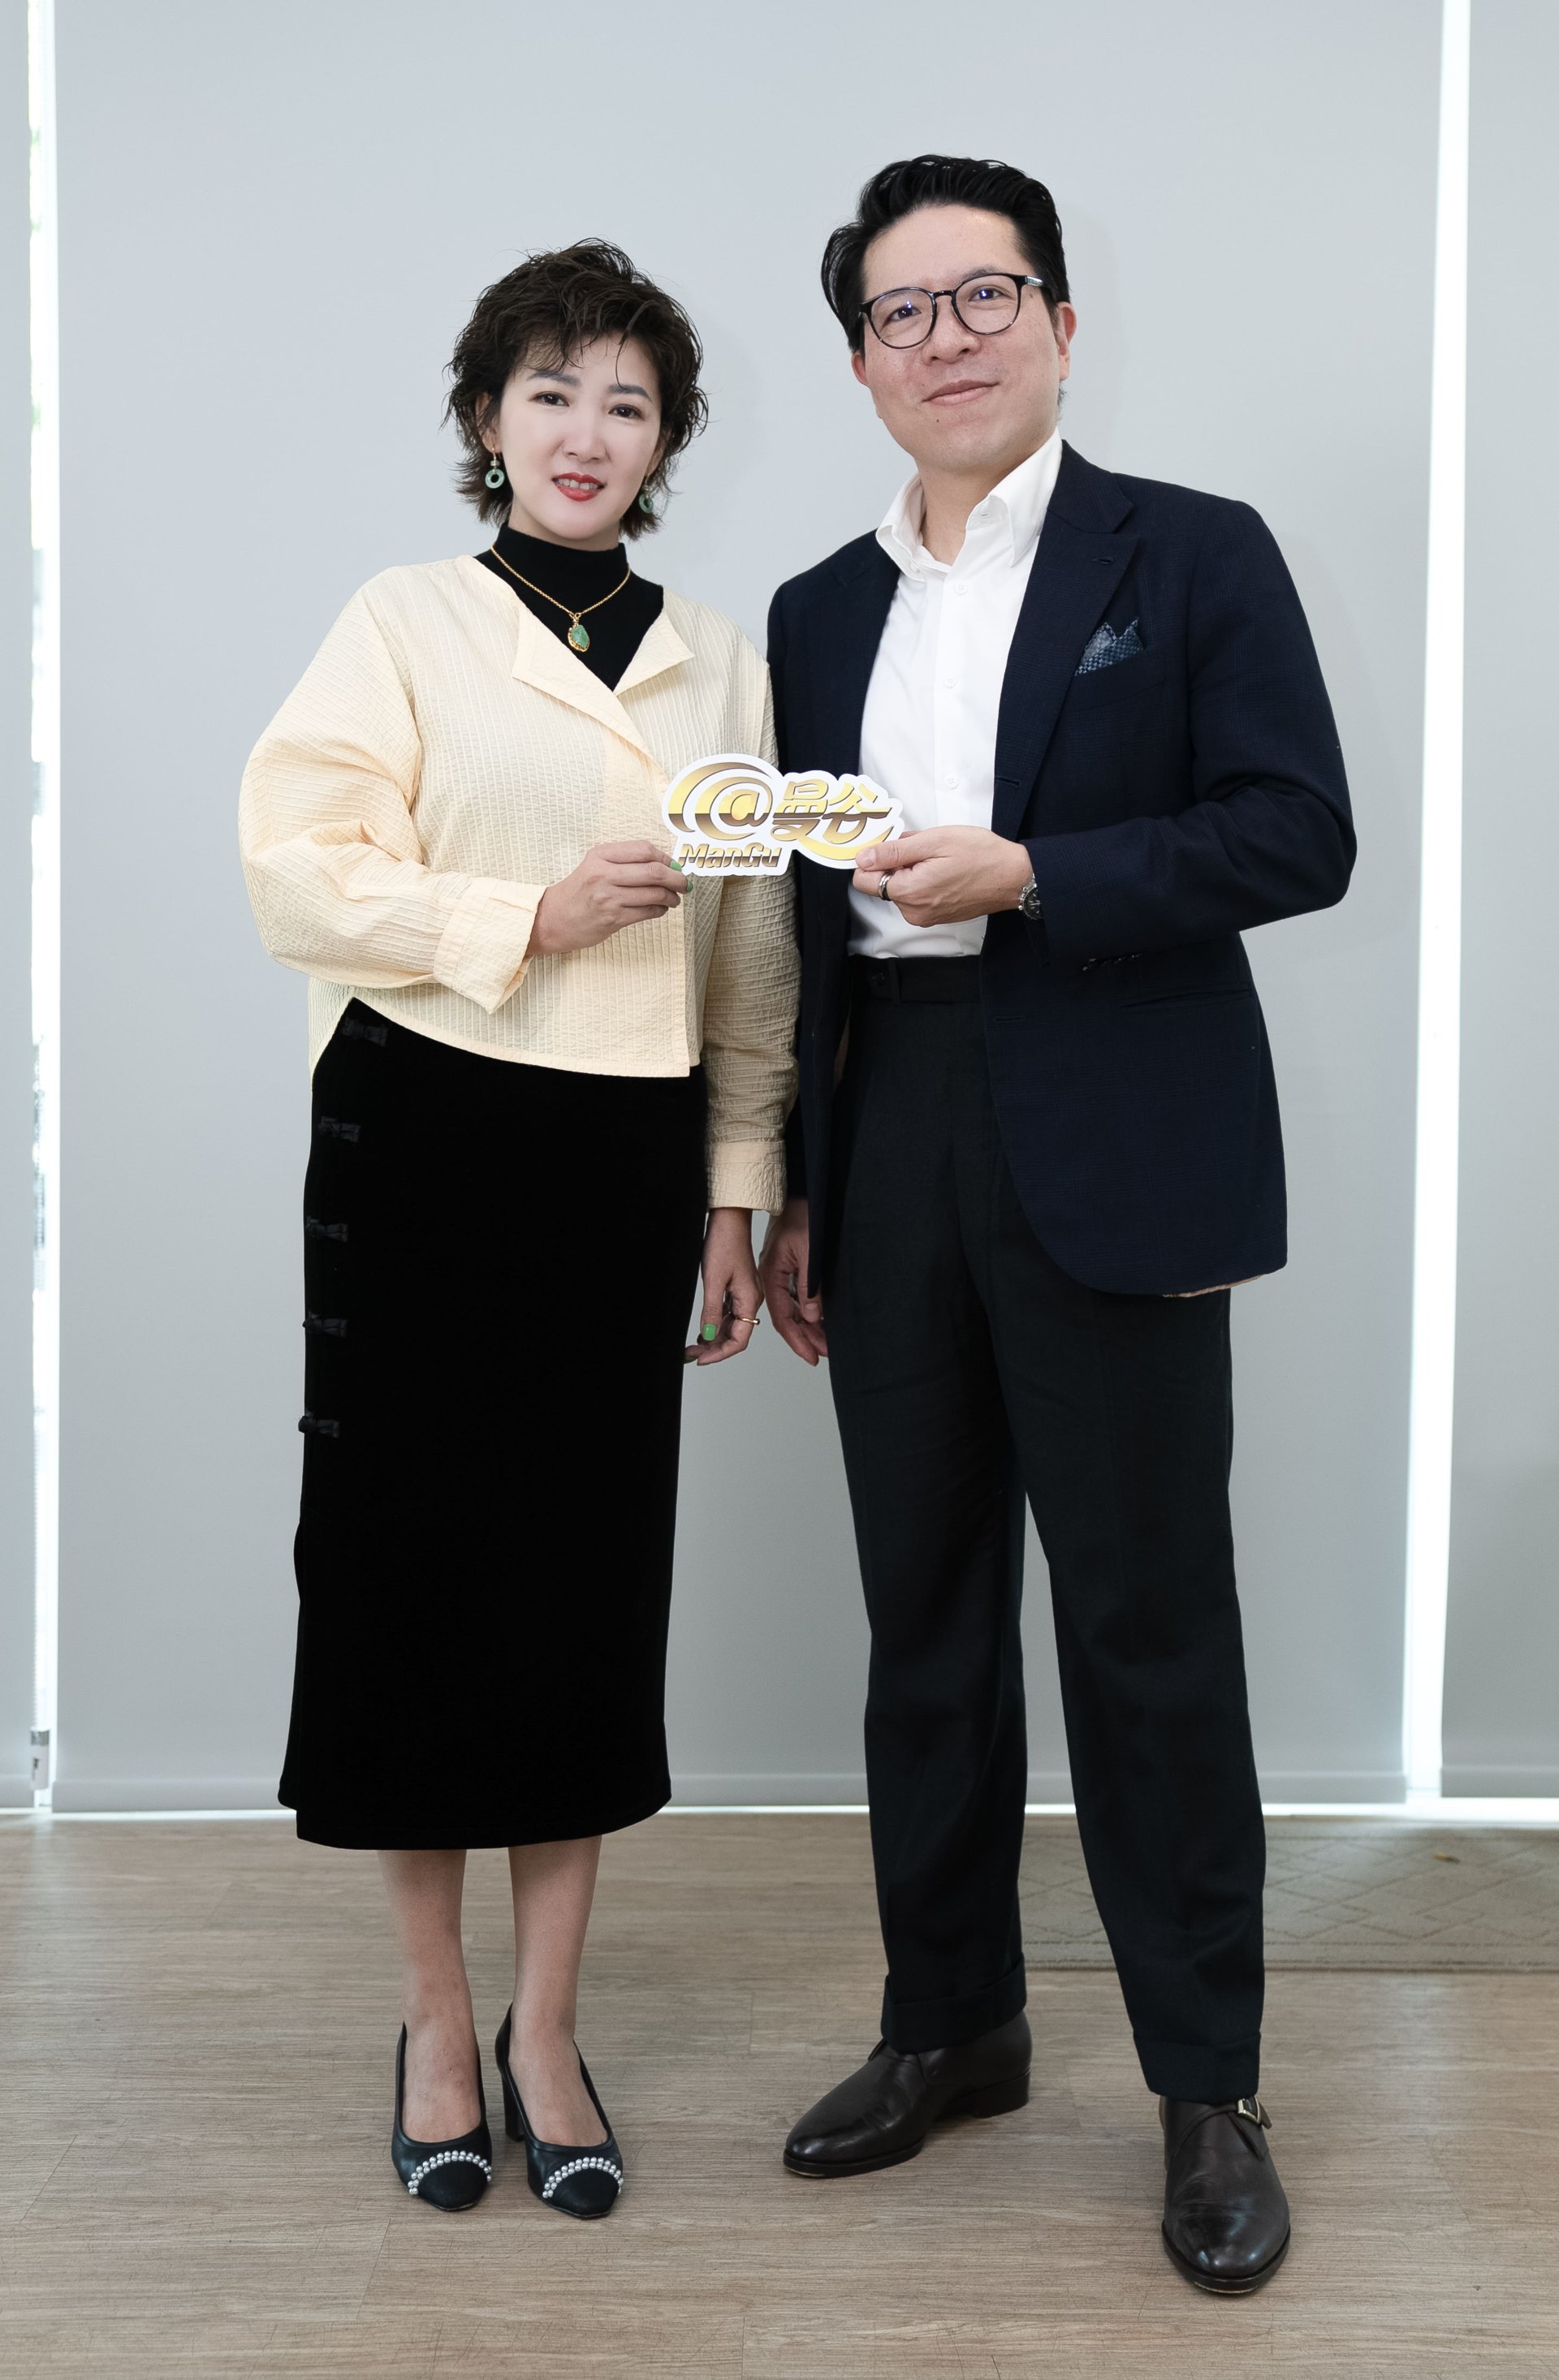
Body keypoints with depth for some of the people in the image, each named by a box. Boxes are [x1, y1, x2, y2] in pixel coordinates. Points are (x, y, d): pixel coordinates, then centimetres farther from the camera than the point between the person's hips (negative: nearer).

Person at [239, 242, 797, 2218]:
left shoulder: (720, 664, 12)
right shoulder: (404, 625, 2)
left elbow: (753, 958, 12)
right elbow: (301, 875, -7)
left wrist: (739, 1190, 8)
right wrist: (530, 912, -18)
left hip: (627, 1158, 3)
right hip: (426, 1143, -2)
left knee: (595, 1575, 5)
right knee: (415, 1559, 3)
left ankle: (546, 2031, 21)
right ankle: (435, 2021, 22)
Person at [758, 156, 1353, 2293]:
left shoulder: (1194, 558, 2)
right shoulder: (821, 614, 16)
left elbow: (1300, 833, -7)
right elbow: (805, 916, 15)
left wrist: (1025, 876, -16)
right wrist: (784, 1194, 12)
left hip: (1108, 1158, -5)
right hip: (890, 1153, 5)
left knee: (1149, 1621, 0)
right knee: (925, 1614, 12)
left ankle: (1209, 2090, 13)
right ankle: (950, 2025, 27)